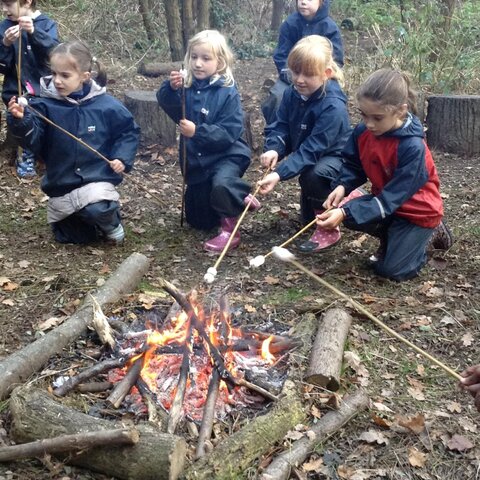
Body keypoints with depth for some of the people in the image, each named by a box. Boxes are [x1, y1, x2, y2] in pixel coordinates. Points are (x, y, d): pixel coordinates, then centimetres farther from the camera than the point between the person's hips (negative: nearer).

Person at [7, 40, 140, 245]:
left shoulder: (106, 105, -10)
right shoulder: (45, 105, -10)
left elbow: (128, 131, 4)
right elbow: (33, 140, -20)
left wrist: (122, 158, -10)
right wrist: (20, 121, -40)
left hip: (97, 179, -3)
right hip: (61, 184, 3)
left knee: (97, 209, -34)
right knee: (66, 237, 13)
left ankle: (111, 223, 3)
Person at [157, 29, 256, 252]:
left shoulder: (227, 93, -16)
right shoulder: (187, 85, -3)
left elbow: (229, 133, -23)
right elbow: (166, 103, -17)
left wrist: (197, 131, -32)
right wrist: (171, 87, -36)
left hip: (226, 154, -6)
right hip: (196, 159, 6)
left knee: (221, 184, -41)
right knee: (198, 220, 17)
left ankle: (230, 229, -15)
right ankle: (238, 198, 40)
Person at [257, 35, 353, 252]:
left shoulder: (333, 106, -32)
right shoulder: (293, 93, -11)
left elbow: (312, 149, -36)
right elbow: (281, 125, -9)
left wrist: (279, 174, -47)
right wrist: (273, 149, -33)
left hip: (335, 156, -7)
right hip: (308, 153, 7)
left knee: (314, 175, -41)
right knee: (308, 218, 16)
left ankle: (329, 229, -18)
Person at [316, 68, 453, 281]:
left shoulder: (413, 147, -34)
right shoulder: (362, 131, -15)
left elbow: (391, 198, -33)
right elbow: (354, 166, 0)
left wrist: (346, 213, -42)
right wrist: (342, 186, -24)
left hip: (418, 210, -6)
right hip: (385, 199, 6)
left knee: (392, 270, -10)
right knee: (350, 216, -18)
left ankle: (430, 233, 16)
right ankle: (391, 236, 11)